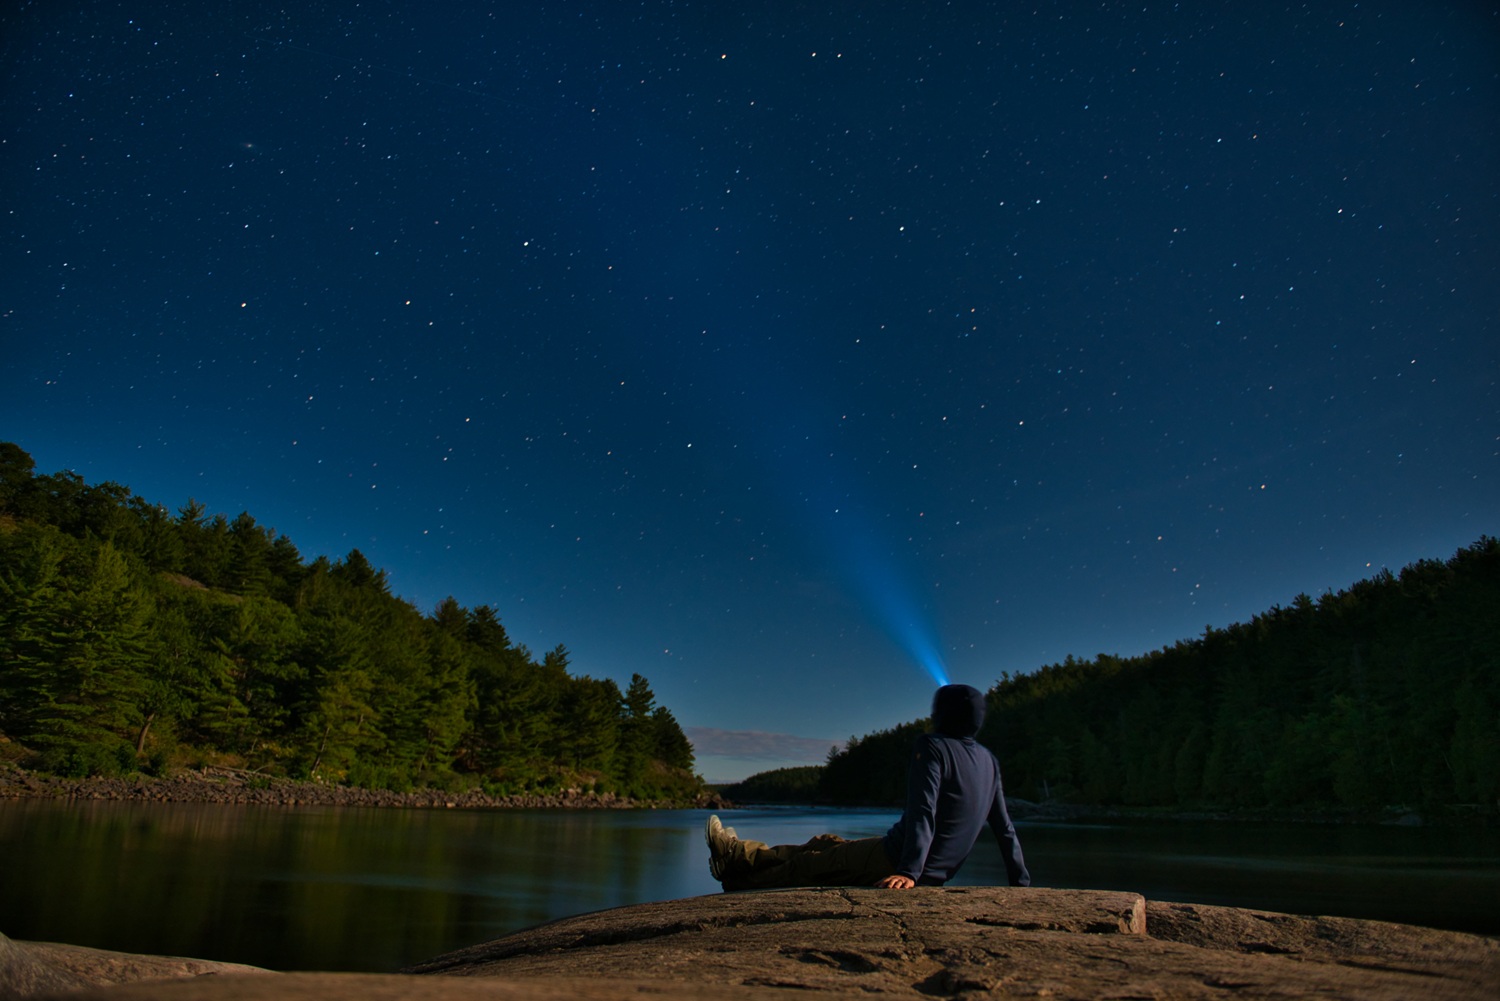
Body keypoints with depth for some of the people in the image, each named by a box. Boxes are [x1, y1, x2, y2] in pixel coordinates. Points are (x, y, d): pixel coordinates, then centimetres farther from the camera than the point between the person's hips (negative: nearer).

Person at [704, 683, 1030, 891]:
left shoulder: (932, 747, -15)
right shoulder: (989, 761, 7)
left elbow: (923, 814, -26)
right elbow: (1006, 830, 9)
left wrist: (909, 871, -31)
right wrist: (1021, 884, 14)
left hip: (893, 861, -8)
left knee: (807, 866, 10)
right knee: (825, 845, 20)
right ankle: (740, 854, 30)